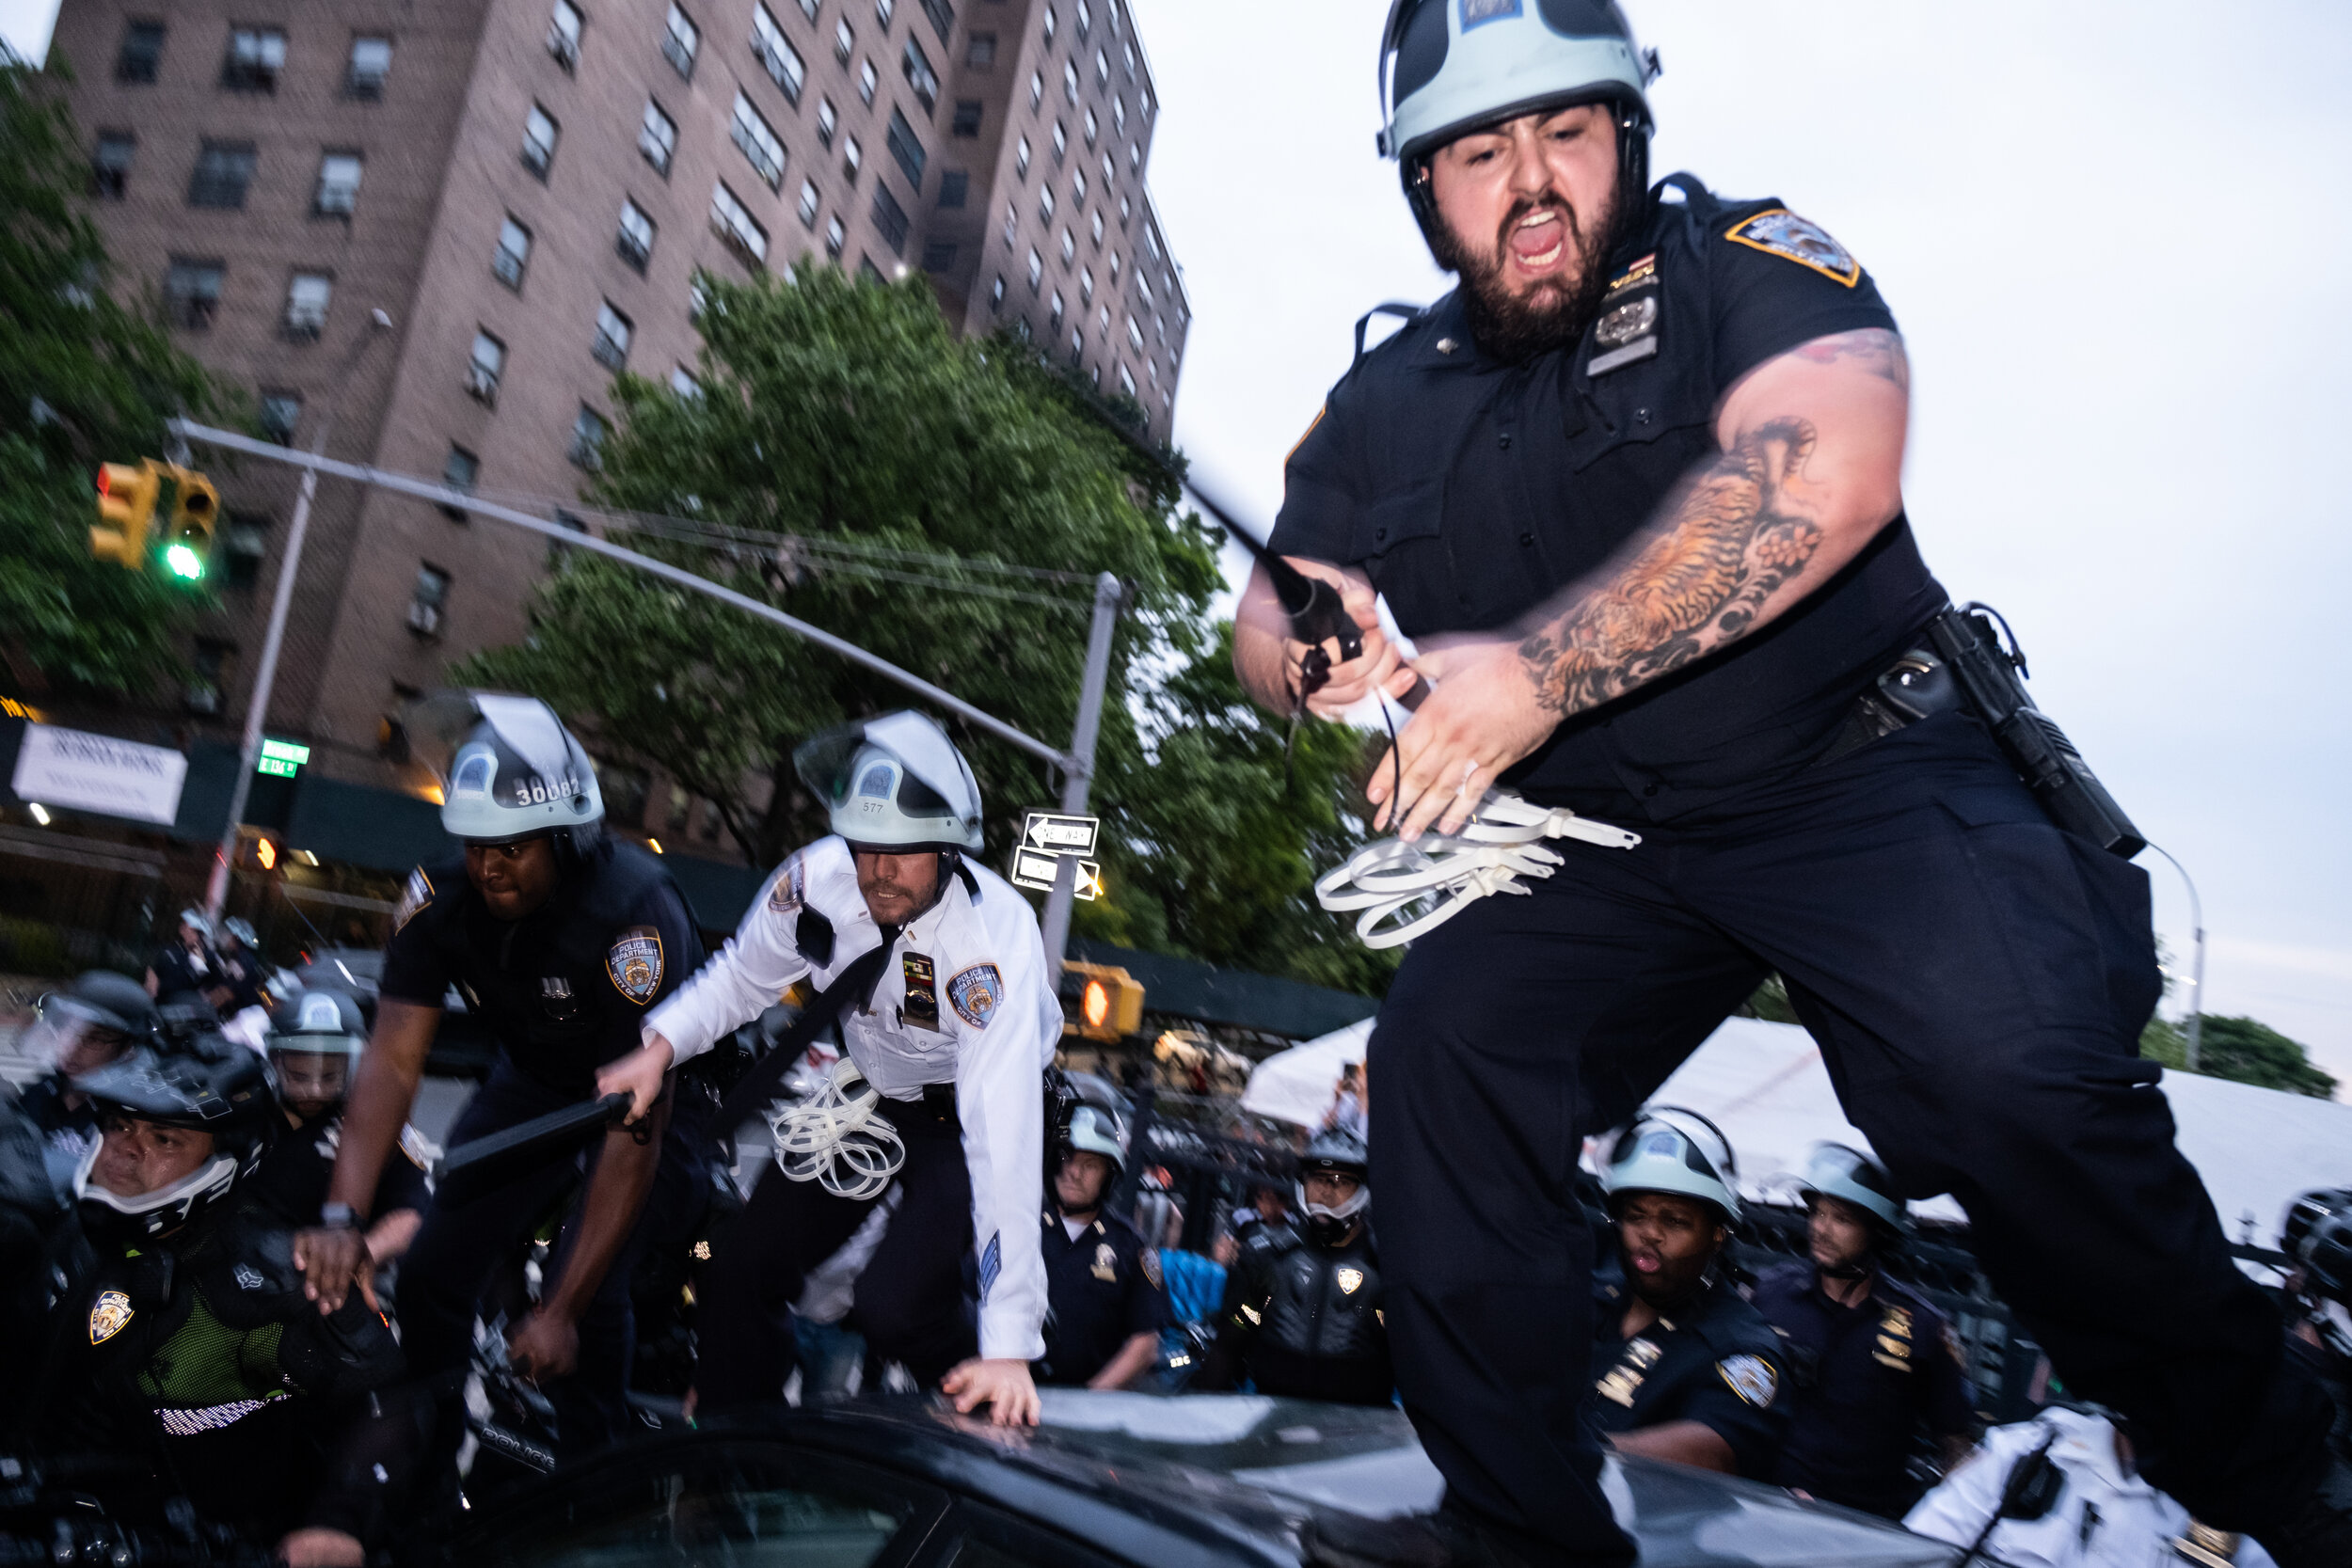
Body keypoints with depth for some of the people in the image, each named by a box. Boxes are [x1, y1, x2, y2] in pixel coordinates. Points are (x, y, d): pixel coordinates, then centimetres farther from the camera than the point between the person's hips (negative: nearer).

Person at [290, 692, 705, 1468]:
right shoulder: (440, 896, -20)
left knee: (592, 1295, -19)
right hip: (536, 1076, 5)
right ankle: (421, 1475, 18)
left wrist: (562, 1309, -35)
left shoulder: (634, 916, -36)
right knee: (433, 1269, -5)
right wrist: (343, 1216, -35)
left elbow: (634, 1130, -35)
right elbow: (393, 1060, -21)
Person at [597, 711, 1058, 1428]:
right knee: (742, 1268, 0)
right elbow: (743, 973, 0)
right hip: (872, 1094, 5)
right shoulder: (819, 876, -22)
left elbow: (1001, 1134, -42)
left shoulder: (992, 940, -37)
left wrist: (1009, 1346, -44)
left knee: (895, 1306, -23)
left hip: (965, 1116, -5)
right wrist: (660, 1047, -18)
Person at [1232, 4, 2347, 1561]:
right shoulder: (1385, 406, 6)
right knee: (1439, 1056, -17)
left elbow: (1827, 470, -29)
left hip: (1866, 784, -4)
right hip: (1604, 852, 4)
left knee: (2015, 1071, -27)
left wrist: (1534, 671, -33)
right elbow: (1271, 619, 6)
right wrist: (1315, 656, -20)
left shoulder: (1741, 263, -9)